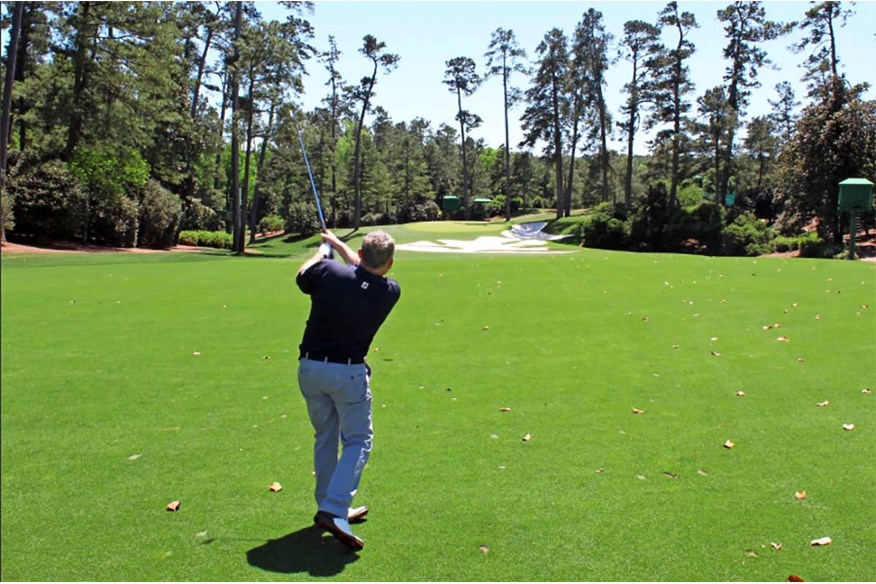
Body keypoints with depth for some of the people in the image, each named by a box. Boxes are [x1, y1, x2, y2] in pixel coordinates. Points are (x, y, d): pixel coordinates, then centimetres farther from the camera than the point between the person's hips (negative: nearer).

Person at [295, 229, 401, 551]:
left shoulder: (328, 272, -11)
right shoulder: (390, 292, -7)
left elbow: (301, 275, 13)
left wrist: (323, 249, 31)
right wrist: (337, 243, 28)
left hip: (310, 366, 3)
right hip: (348, 372, -3)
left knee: (325, 437, 18)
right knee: (357, 441, 6)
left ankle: (328, 507, 27)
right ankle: (333, 510, -9)